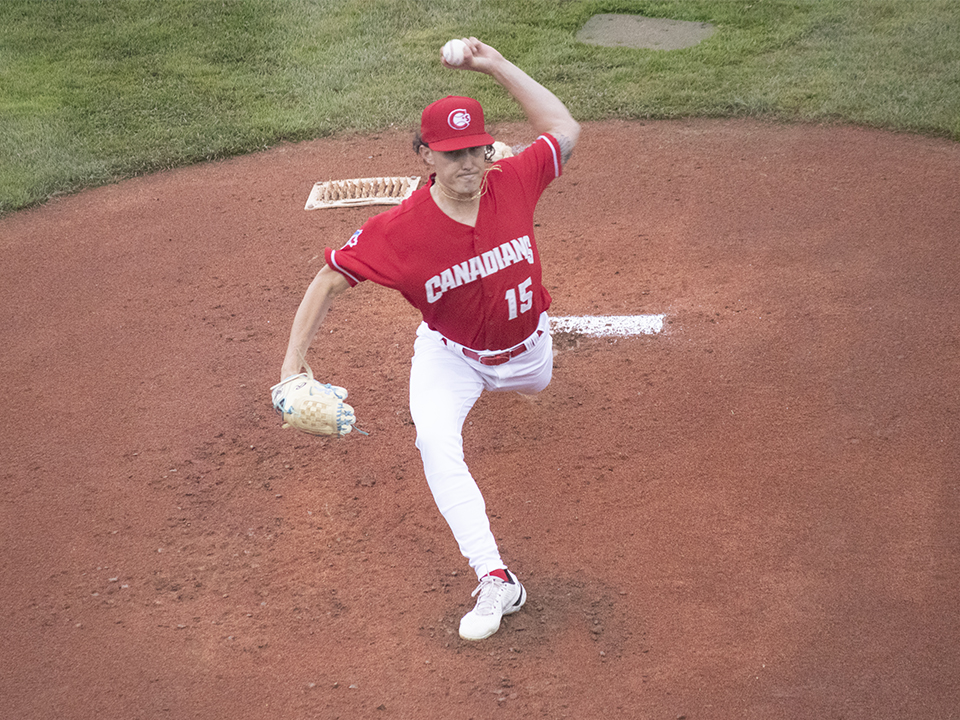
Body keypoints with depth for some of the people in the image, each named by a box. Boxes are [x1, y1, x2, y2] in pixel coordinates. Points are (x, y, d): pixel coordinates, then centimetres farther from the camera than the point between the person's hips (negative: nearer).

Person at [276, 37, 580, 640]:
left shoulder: (512, 184, -26)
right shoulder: (398, 230, -33)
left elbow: (565, 131, -11)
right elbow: (329, 281, -25)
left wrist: (497, 66, -19)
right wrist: (293, 364, -33)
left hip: (523, 346, 3)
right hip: (449, 353, -3)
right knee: (436, 442, -27)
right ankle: (496, 581, -27)